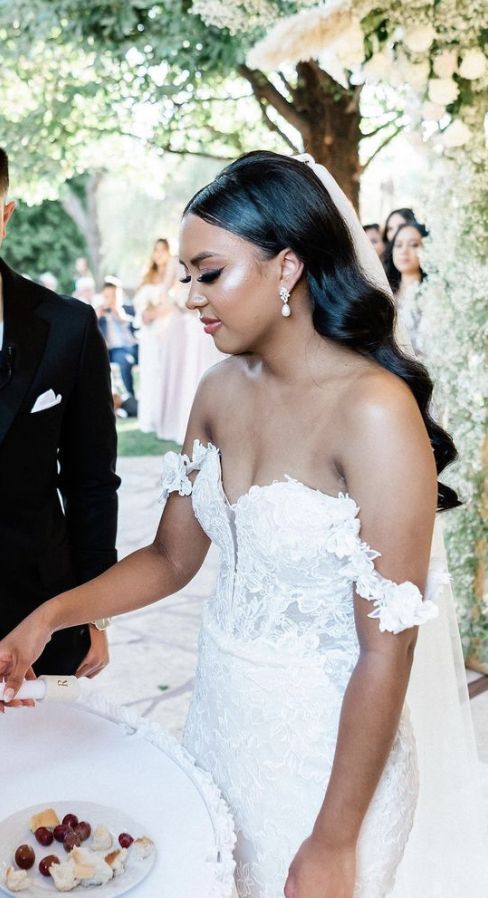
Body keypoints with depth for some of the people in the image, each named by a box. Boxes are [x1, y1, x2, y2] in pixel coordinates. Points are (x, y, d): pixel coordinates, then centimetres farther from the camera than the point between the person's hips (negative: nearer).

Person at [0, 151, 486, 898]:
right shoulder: (222, 390, -2)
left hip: (324, 747, -6)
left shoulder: (374, 410, -24)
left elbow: (387, 648, -21)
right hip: (220, 713, 6)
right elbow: (172, 558, 7)